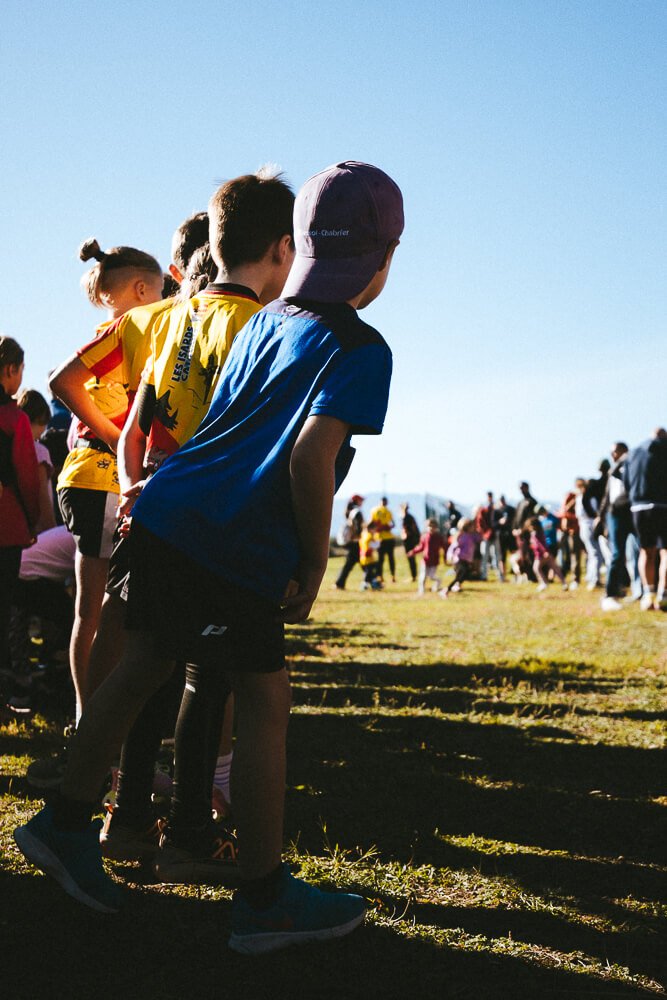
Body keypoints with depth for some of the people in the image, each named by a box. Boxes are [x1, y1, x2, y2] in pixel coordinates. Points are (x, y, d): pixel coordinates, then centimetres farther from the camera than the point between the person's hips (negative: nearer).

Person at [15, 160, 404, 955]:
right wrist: (314, 566, -9)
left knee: (143, 664, 18)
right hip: (236, 543, -8)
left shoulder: (263, 322, 16)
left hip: (167, 509, 8)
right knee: (263, 700, 1)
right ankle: (264, 899, 10)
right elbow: (312, 453, -19)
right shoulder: (361, 349, -7)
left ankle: (65, 823, 28)